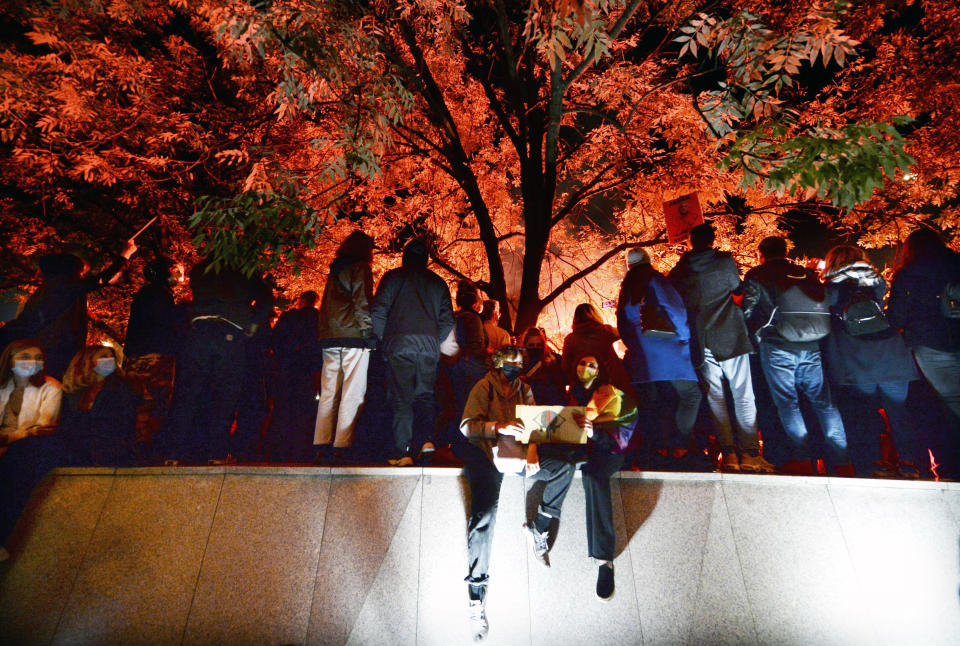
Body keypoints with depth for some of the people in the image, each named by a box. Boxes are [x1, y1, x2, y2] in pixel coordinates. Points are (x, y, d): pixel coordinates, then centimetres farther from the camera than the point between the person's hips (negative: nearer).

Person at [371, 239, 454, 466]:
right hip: (429, 345, 3)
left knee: (401, 398, -1)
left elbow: (377, 312, 0)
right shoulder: (438, 282, 17)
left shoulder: (393, 277, 9)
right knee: (426, 395, 11)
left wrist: (383, 339, 10)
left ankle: (403, 452, -4)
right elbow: (448, 321, 13)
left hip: (399, 344, -2)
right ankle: (426, 439, -6)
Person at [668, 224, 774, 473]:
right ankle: (750, 452, 4)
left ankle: (729, 453, 5)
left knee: (715, 397, 6)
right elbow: (737, 288, 13)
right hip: (730, 337, -1)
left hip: (701, 341, 2)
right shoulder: (725, 261, 0)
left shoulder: (678, 271, 3)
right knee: (743, 396, 4)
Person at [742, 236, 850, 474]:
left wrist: (760, 334, 13)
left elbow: (749, 311, -3)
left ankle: (802, 459, 2)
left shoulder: (756, 276, 5)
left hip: (778, 347, -4)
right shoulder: (806, 274, 19)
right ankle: (841, 460, 11)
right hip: (812, 347, 4)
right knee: (824, 402, 9)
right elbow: (823, 306, 20)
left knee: (787, 403, 3)